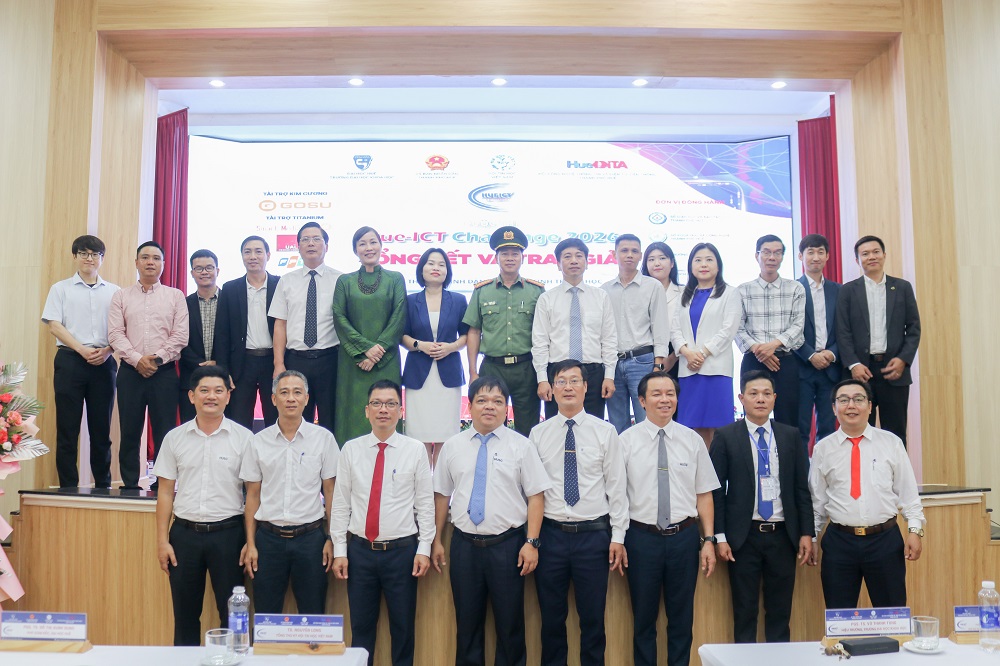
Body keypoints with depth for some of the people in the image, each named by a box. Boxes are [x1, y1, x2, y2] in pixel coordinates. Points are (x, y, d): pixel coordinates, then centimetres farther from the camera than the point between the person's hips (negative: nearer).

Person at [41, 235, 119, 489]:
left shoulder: (113, 292, 12)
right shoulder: (61, 289, 9)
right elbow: (54, 325, 0)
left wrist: (107, 350, -10)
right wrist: (82, 350, -12)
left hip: (104, 363, 1)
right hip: (70, 360, -1)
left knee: (101, 428, 3)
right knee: (67, 429, -1)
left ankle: (103, 485, 10)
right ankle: (68, 487, 5)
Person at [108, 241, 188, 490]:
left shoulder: (175, 296, 9)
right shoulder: (121, 296, 12)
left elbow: (181, 335, 0)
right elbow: (115, 334, 2)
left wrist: (157, 357, -10)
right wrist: (137, 359, -11)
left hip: (164, 372, -1)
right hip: (130, 372, 1)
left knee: (164, 433, -2)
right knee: (129, 432, 3)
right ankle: (129, 485, 12)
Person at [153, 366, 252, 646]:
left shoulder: (243, 438, -2)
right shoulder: (175, 438, 5)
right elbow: (165, 492, 7)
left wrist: (251, 541, -7)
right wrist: (162, 541, 2)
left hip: (228, 532, -2)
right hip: (185, 532, 2)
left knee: (233, 614, 4)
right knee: (185, 615, 12)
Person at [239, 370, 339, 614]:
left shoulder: (324, 438, 0)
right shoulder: (259, 442, 4)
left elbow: (331, 491, 3)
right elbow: (253, 495, 7)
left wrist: (332, 539, -2)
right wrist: (250, 544, 3)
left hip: (310, 536, -1)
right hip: (269, 536, 1)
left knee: (314, 618, 5)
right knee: (265, 617, 8)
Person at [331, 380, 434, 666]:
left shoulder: (416, 450, -1)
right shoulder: (351, 450, 3)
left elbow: (425, 503, -1)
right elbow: (340, 503, 4)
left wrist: (424, 549, -5)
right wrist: (339, 550, 1)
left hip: (402, 551, -1)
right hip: (360, 549, 1)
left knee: (403, 628, 8)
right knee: (361, 627, 9)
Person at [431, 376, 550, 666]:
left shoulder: (520, 445, -2)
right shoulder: (452, 446, 5)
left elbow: (535, 496, -4)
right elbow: (442, 495, 10)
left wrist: (531, 542, -10)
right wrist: (437, 541, 9)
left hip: (508, 544, -2)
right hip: (465, 544, 2)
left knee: (510, 623, 7)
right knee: (467, 623, 12)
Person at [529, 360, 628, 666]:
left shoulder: (605, 431, 1)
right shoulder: (538, 433, 4)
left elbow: (616, 486, 1)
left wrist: (618, 537, -2)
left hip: (594, 534, -1)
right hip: (551, 534, 1)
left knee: (593, 618, 7)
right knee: (551, 618, 10)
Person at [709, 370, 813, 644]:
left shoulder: (790, 436, 7)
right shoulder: (725, 437, -1)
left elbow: (802, 488, 7)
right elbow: (717, 490, -3)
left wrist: (806, 533, 2)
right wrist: (720, 537, -8)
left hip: (783, 535, 3)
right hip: (743, 537, -2)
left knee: (780, 612, 10)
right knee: (744, 613, 6)